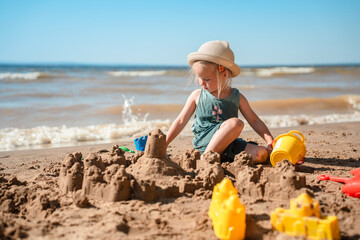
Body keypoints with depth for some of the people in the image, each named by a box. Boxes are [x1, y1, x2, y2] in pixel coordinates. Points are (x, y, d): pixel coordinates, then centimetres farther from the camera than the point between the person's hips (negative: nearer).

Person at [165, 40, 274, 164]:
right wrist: (164, 144, 6)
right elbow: (181, 121, 10)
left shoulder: (237, 97, 7)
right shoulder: (197, 96, 5)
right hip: (204, 144, -3)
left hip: (229, 145, 3)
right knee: (236, 123, -29)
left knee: (262, 154, -21)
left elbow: (255, 122, 11)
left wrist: (270, 141, -3)